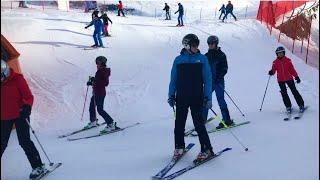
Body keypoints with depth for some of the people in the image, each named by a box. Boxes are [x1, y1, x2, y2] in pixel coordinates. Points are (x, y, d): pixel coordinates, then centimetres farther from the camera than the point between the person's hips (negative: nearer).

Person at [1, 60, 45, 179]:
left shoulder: (17, 79, -9)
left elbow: (28, 96, -12)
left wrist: (27, 107, -30)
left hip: (20, 115, -5)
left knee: (24, 141, -8)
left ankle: (38, 166, 1)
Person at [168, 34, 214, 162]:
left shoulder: (202, 59, 0)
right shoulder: (178, 60, 3)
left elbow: (207, 79, -1)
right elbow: (173, 79, 9)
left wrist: (208, 97, -6)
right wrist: (171, 95, 7)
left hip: (197, 97, -2)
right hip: (181, 97, 2)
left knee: (198, 123, -5)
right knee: (179, 123, 8)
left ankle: (206, 150, 7)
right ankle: (179, 147, 26)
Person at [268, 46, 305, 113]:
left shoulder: (288, 60, -2)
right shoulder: (275, 62, -1)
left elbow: (292, 69, 3)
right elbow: (273, 70, -5)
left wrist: (296, 76, 1)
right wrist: (271, 72, -28)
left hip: (289, 78, -1)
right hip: (280, 80, 1)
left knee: (294, 91, 1)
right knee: (284, 93, 2)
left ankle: (301, 105, 10)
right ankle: (288, 106, 14)